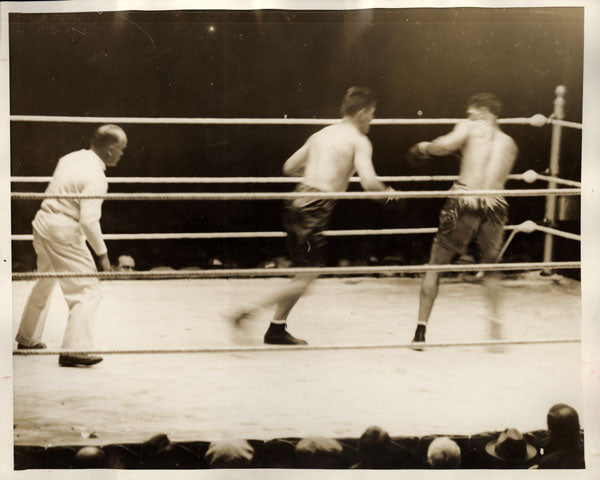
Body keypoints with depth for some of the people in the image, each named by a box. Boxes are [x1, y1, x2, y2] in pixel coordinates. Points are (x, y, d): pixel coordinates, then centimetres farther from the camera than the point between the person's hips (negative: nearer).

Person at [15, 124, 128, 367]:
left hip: (43, 222, 10)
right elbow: (89, 220, -24)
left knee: (44, 283, 27)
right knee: (88, 291, -4)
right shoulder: (96, 177, -18)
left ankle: (27, 338, 41)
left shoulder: (71, 158, 8)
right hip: (64, 233, -9)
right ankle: (74, 348, -10)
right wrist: (101, 252, -15)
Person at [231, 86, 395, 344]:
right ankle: (251, 313, -7)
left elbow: (289, 166, 23)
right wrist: (386, 191, 5)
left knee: (306, 273, 18)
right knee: (306, 279, -1)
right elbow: (369, 182, -16)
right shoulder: (359, 141, -3)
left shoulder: (322, 134, 18)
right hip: (315, 210, -8)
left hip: (297, 203, 8)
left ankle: (277, 329, 21)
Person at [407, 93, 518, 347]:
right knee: (490, 268, 27)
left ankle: (421, 330, 10)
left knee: (434, 268, 11)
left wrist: (422, 148, 4)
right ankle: (496, 324, 13)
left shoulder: (471, 128, 6)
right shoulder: (509, 143, 20)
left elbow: (445, 145, -12)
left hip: (464, 204, -3)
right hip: (495, 208, 3)